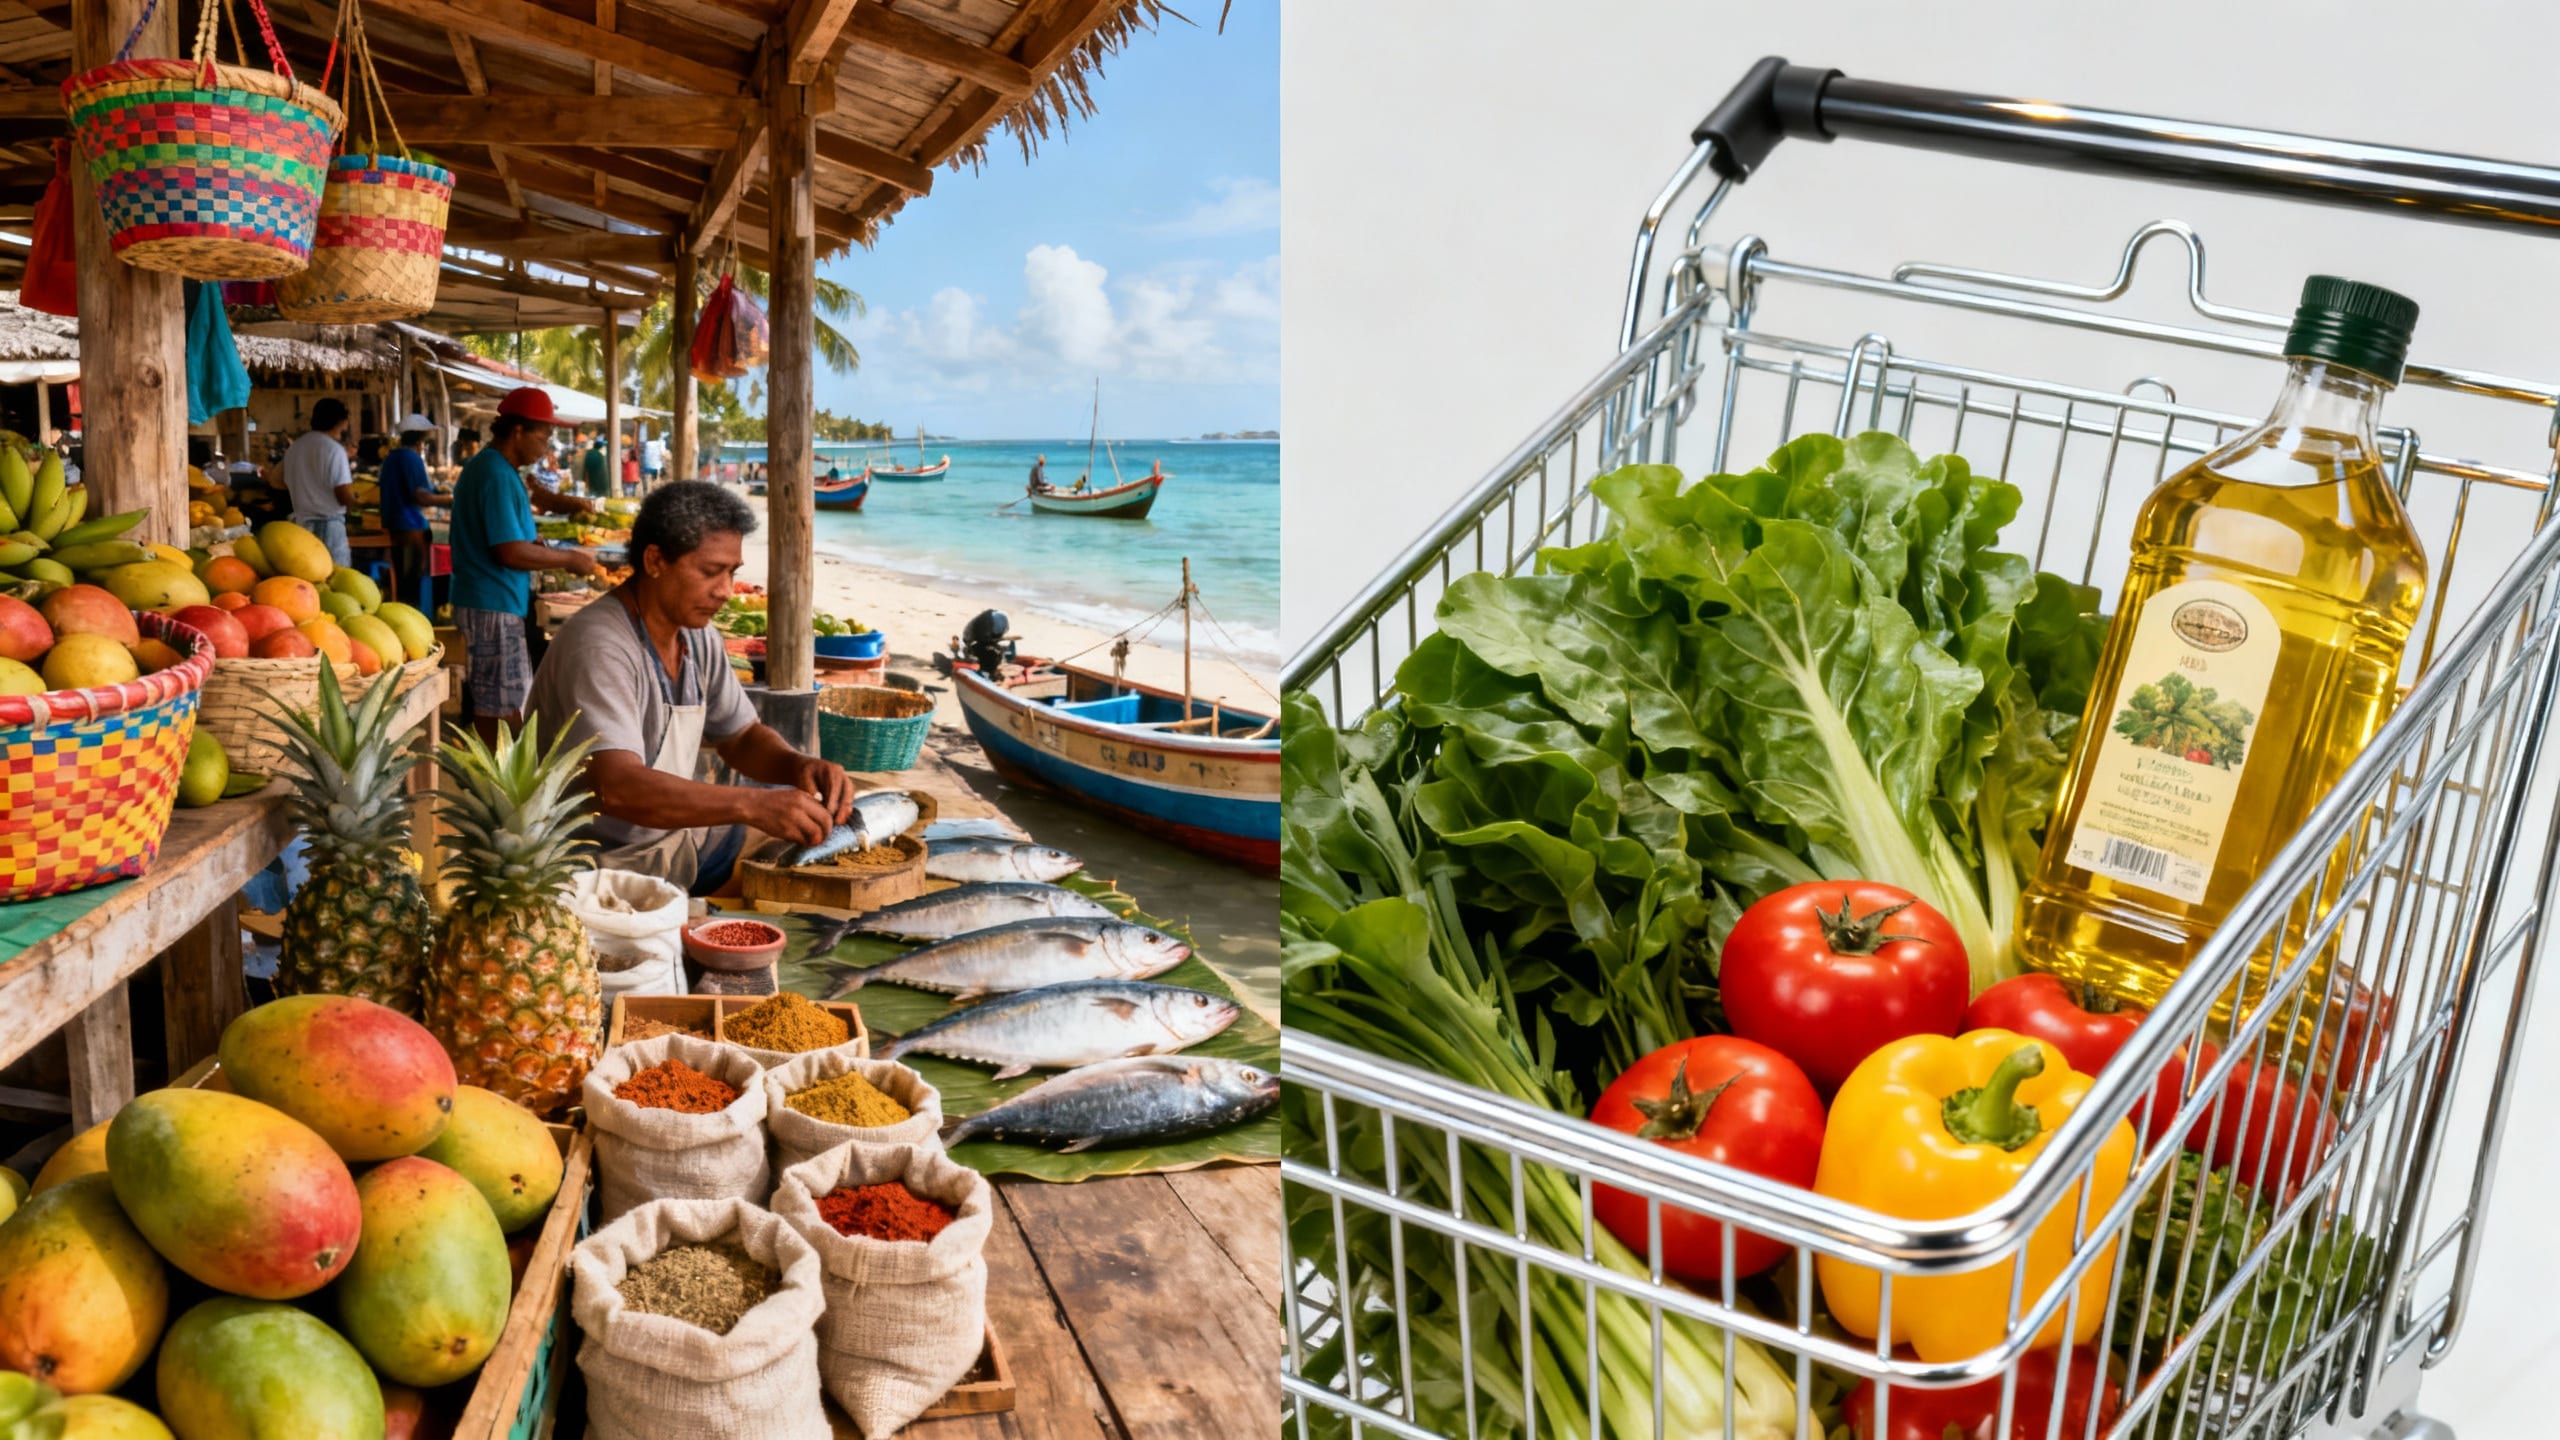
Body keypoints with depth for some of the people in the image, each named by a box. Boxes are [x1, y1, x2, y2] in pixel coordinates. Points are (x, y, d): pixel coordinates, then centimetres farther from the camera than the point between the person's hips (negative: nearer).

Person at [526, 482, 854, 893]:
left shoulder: (698, 636, 4)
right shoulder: (599, 646, -23)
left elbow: (741, 736, 14)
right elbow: (616, 787, -35)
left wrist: (799, 766, -9)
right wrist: (753, 805, -43)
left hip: (684, 835, 9)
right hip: (613, 863, -9)